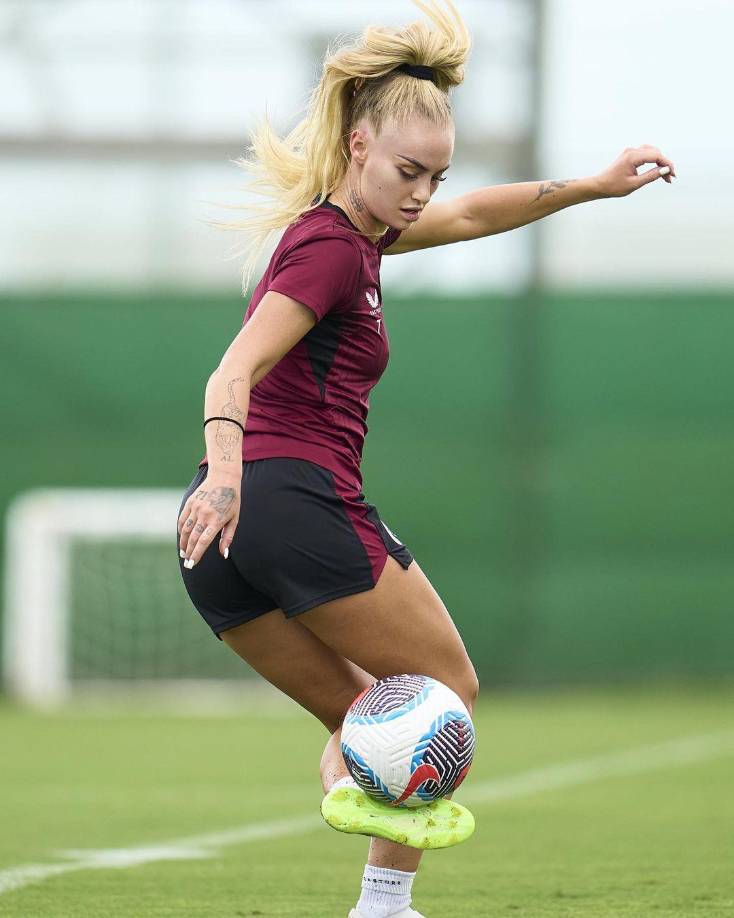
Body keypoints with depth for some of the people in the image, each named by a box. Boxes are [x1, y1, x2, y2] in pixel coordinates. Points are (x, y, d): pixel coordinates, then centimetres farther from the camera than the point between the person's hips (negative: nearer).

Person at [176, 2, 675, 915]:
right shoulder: (331, 248, -12)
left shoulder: (350, 230, 18)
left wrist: (590, 185, 34)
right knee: (446, 689, 6)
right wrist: (225, 473, -42)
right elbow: (232, 374, -25)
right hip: (303, 499, -9)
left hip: (222, 530, 9)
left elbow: (470, 215, 35)